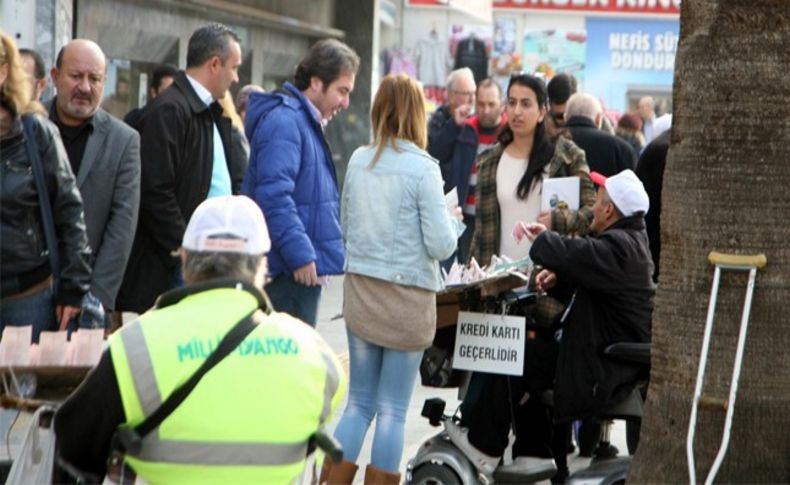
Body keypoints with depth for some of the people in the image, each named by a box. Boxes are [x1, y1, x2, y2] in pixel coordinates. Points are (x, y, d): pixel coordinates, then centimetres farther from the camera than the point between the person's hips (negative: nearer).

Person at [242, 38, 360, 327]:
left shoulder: (305, 122, 19)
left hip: (302, 268, 11)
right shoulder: (284, 122, -15)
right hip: (290, 271, -11)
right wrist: (300, 254, -24)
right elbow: (274, 194, -24)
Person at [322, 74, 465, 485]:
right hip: (406, 296, -4)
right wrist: (453, 219, 6)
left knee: (359, 402, 14)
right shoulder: (422, 168, -12)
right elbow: (441, 246, -12)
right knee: (392, 410, 5)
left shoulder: (358, 160, 1)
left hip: (359, 290, 5)